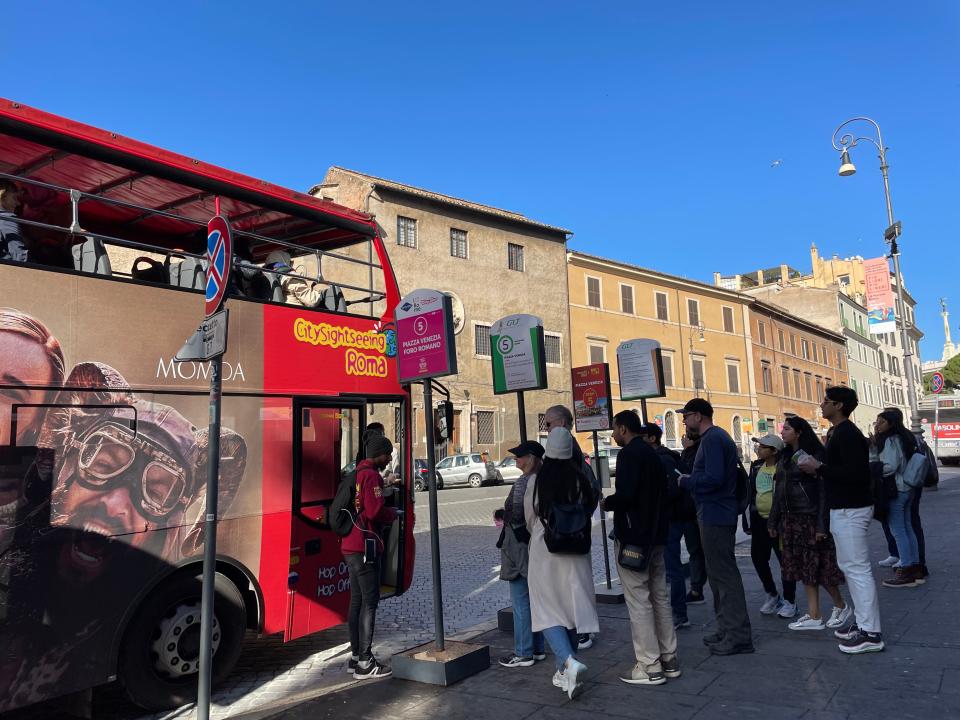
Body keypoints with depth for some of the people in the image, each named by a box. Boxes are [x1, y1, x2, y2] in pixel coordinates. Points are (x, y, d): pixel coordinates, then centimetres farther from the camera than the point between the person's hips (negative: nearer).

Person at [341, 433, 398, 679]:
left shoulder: (356, 474, 16)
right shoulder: (372, 476, -14)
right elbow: (375, 512, -22)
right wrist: (393, 513, -3)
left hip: (350, 546, 10)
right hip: (365, 547, -10)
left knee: (357, 600, 15)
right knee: (370, 601, -5)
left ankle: (356, 655, 24)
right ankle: (365, 663, -1)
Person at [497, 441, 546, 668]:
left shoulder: (523, 482, -18)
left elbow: (516, 515, -21)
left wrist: (503, 518, -1)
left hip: (521, 547, -9)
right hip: (538, 546, 9)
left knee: (520, 601, 0)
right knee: (535, 599, 16)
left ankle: (523, 653, 8)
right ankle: (537, 648, 25)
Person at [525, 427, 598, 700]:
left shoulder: (536, 481, -10)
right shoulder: (580, 479, -6)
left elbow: (529, 520, 1)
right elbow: (588, 512, 6)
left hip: (544, 552, -3)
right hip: (575, 552, 3)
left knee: (548, 612, 3)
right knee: (571, 608, 14)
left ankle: (569, 661, -19)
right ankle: (564, 671, 25)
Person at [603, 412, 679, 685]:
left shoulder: (628, 454, -15)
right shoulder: (653, 454, 14)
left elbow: (625, 495, -26)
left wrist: (606, 503, -7)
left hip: (632, 537, -9)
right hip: (655, 536, 9)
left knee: (639, 601, -2)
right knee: (659, 597, 15)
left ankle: (650, 667, 4)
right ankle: (669, 659, 22)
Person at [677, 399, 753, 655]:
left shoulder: (712, 439, -16)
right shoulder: (718, 436, 17)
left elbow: (713, 478, -25)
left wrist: (685, 481, -11)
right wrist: (690, 479, 12)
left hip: (714, 516, -11)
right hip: (719, 515, 11)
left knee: (724, 575, -5)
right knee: (720, 573, 16)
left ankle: (737, 636, 2)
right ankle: (728, 630, 25)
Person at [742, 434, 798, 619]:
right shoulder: (756, 467, 8)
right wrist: (748, 520, 11)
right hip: (759, 521, 7)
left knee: (784, 560, 3)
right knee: (758, 557, 11)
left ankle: (789, 600, 17)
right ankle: (772, 595, 30)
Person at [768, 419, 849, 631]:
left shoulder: (815, 455, -10)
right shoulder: (785, 458, 12)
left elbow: (823, 491, -14)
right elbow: (779, 491, 14)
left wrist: (822, 525, -19)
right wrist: (773, 521, 13)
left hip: (810, 518, -7)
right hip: (790, 520, 7)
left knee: (819, 566, 0)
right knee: (804, 567, 8)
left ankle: (841, 606, 22)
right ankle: (814, 616, 14)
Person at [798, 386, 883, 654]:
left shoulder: (847, 434, -17)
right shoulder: (836, 432, 14)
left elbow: (855, 472, -27)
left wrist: (818, 468, -21)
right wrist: (818, 467, 6)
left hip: (850, 510, -11)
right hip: (843, 508, 11)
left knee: (857, 568, -6)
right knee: (850, 566, 16)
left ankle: (871, 633, 1)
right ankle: (863, 622, 24)